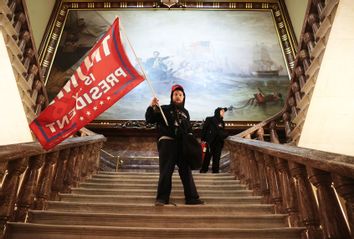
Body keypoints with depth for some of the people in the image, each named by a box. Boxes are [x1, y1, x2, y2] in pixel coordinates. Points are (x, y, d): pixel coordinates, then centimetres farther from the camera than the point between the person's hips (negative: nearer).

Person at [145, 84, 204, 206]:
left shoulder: (185, 112, 19)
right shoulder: (164, 109, 5)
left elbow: (189, 129, 26)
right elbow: (149, 120, -4)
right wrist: (152, 107, -19)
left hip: (182, 144, 5)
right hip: (167, 142, -4)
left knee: (186, 170, 5)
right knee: (166, 171, -6)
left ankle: (192, 197, 11)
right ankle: (162, 198, 1)